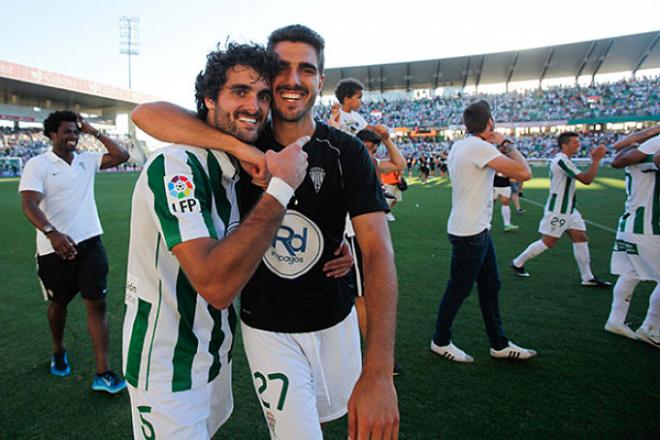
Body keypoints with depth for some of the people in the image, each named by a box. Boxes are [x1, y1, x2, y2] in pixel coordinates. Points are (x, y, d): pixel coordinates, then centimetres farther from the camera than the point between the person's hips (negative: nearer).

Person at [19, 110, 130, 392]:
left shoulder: (87, 160, 8)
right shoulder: (37, 165, -6)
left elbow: (121, 156, 3)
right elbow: (29, 204, -18)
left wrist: (95, 133, 0)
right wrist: (52, 233, -34)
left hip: (90, 243, 3)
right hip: (55, 248, -2)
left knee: (96, 304, -3)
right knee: (59, 303, 17)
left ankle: (103, 373, 0)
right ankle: (58, 352, 44)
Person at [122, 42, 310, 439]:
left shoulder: (241, 168, 3)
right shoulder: (175, 165, -26)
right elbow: (215, 284, -38)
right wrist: (282, 186, -31)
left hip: (215, 354, 9)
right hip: (167, 371, -8)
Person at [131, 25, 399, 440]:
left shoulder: (347, 153, -13)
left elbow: (378, 251, -24)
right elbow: (147, 113, -19)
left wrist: (379, 372, -35)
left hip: (335, 320, 2)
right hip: (267, 326, -1)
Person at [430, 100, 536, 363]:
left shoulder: (459, 146, 8)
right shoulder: (479, 147, -19)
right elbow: (524, 173, -23)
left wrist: (494, 144, 10)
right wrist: (507, 144, -8)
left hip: (476, 230, 10)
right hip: (470, 232, -10)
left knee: (490, 286, 16)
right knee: (459, 289, 4)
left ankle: (499, 345, 28)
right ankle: (441, 342, 22)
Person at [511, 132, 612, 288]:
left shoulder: (563, 160, 14)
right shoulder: (562, 160, -20)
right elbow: (586, 179, -22)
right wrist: (596, 159, -18)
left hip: (568, 209, 10)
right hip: (557, 211, -10)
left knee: (581, 238, 5)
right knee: (548, 242, -2)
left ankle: (588, 278, 10)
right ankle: (517, 263, 13)